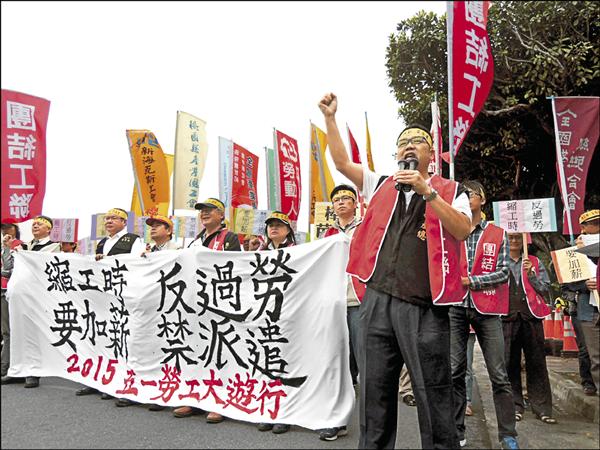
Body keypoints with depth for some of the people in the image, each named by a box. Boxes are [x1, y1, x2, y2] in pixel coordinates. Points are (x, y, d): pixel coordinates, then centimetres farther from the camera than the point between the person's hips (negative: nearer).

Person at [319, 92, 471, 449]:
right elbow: (342, 162, 14)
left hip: (424, 306, -3)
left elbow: (463, 231, -8)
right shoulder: (382, 186, 17)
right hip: (378, 300, 3)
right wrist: (330, 117, 9)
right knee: (375, 393, 11)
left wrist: (427, 191, -13)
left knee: (434, 396, 2)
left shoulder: (451, 191, 8)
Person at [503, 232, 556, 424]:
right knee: (510, 363, 2)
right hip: (508, 317, 0)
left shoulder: (535, 262, 14)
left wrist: (531, 274, -6)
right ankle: (515, 406, 12)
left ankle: (542, 408, 8)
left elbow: (545, 288, 6)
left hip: (531, 316, 1)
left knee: (537, 362, 1)